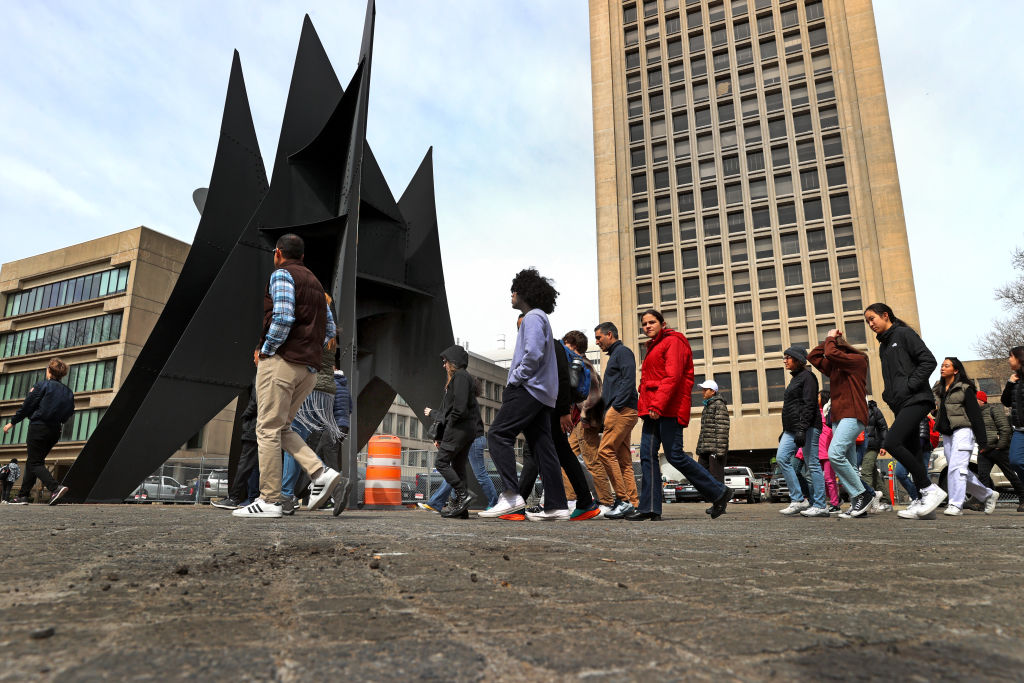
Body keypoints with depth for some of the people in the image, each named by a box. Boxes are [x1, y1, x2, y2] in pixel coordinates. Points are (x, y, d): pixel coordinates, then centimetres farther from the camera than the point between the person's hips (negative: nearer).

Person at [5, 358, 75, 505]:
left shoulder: (42, 385, -6)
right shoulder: (67, 391, 9)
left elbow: (27, 406, -6)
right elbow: (68, 413, 8)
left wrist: (12, 422, 4)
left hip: (38, 427, -6)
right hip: (55, 430, 6)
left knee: (35, 463, -4)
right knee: (32, 461, 18)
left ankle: (55, 488, -25)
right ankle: (23, 496, 20)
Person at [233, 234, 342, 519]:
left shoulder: (281, 274, -2)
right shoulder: (314, 282, 23)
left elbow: (283, 318, -18)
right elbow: (330, 329, 19)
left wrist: (264, 350, -8)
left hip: (282, 360, -8)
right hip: (309, 368, 8)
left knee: (268, 429, -4)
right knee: (281, 428, 14)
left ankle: (269, 500, -2)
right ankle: (320, 472, -1)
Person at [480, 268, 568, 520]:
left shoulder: (533, 317, -6)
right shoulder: (539, 317, 26)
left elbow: (533, 354, -20)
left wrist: (515, 379, -11)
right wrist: (513, 386, 19)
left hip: (529, 388, -10)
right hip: (541, 394, 10)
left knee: (498, 434, -14)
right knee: (542, 446, 6)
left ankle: (511, 495, -22)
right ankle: (556, 505, 5)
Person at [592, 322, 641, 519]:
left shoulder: (622, 351, -1)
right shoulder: (614, 355, 28)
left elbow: (629, 381, -15)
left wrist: (614, 406, -21)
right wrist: (607, 412, 16)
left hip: (622, 411, -10)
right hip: (620, 413, 10)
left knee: (605, 451, -16)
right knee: (623, 460, 5)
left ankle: (623, 499, -15)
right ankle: (633, 503, 4)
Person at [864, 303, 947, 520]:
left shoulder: (904, 334, -1)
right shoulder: (883, 346, 22)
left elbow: (929, 361, -11)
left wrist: (909, 386, -15)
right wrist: (889, 396, 10)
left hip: (916, 400, -9)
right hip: (900, 405, 9)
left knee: (891, 443, -20)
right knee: (910, 451, 4)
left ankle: (930, 489, -10)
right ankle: (923, 501, 6)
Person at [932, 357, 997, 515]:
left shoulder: (965, 389, -2)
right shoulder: (937, 389, 16)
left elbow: (976, 415, -5)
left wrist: (983, 441, -8)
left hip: (962, 431, -7)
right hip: (946, 434, 7)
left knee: (956, 467, -16)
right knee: (961, 471, 10)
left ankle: (956, 505, -16)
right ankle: (988, 494, 28)